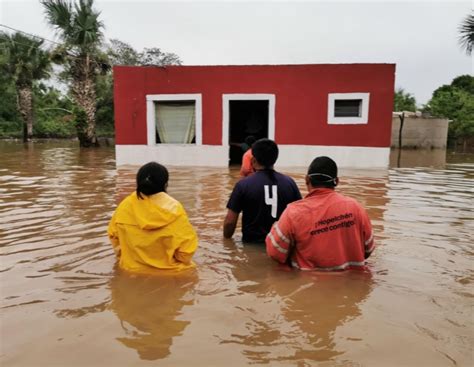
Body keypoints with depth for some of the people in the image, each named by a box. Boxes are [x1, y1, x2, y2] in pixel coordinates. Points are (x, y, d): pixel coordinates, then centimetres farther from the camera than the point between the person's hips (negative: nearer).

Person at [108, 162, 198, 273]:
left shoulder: (125, 206, -12)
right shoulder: (173, 209, -22)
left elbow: (113, 234, 5)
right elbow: (187, 246, -18)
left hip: (132, 268, 5)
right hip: (167, 271, -4)